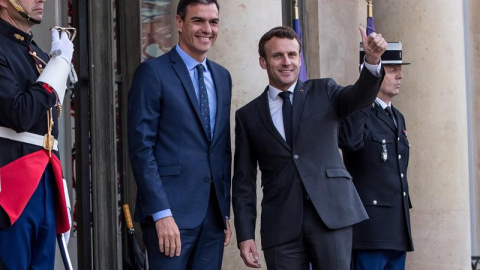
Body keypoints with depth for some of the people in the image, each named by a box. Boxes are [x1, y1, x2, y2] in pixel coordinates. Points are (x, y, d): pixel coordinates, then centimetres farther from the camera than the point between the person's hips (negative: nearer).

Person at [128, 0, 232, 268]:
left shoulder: (222, 77, 15)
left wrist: (226, 210, 13)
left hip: (214, 214, 6)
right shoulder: (153, 72, -5)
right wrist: (161, 214, -17)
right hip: (171, 212, -6)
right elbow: (141, 148, -11)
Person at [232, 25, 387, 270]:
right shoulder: (248, 116, 11)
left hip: (331, 213, 0)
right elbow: (244, 182, 9)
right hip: (281, 223, 1)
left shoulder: (323, 92, 11)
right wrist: (245, 235, 1)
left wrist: (372, 61, -30)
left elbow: (360, 97, -9)